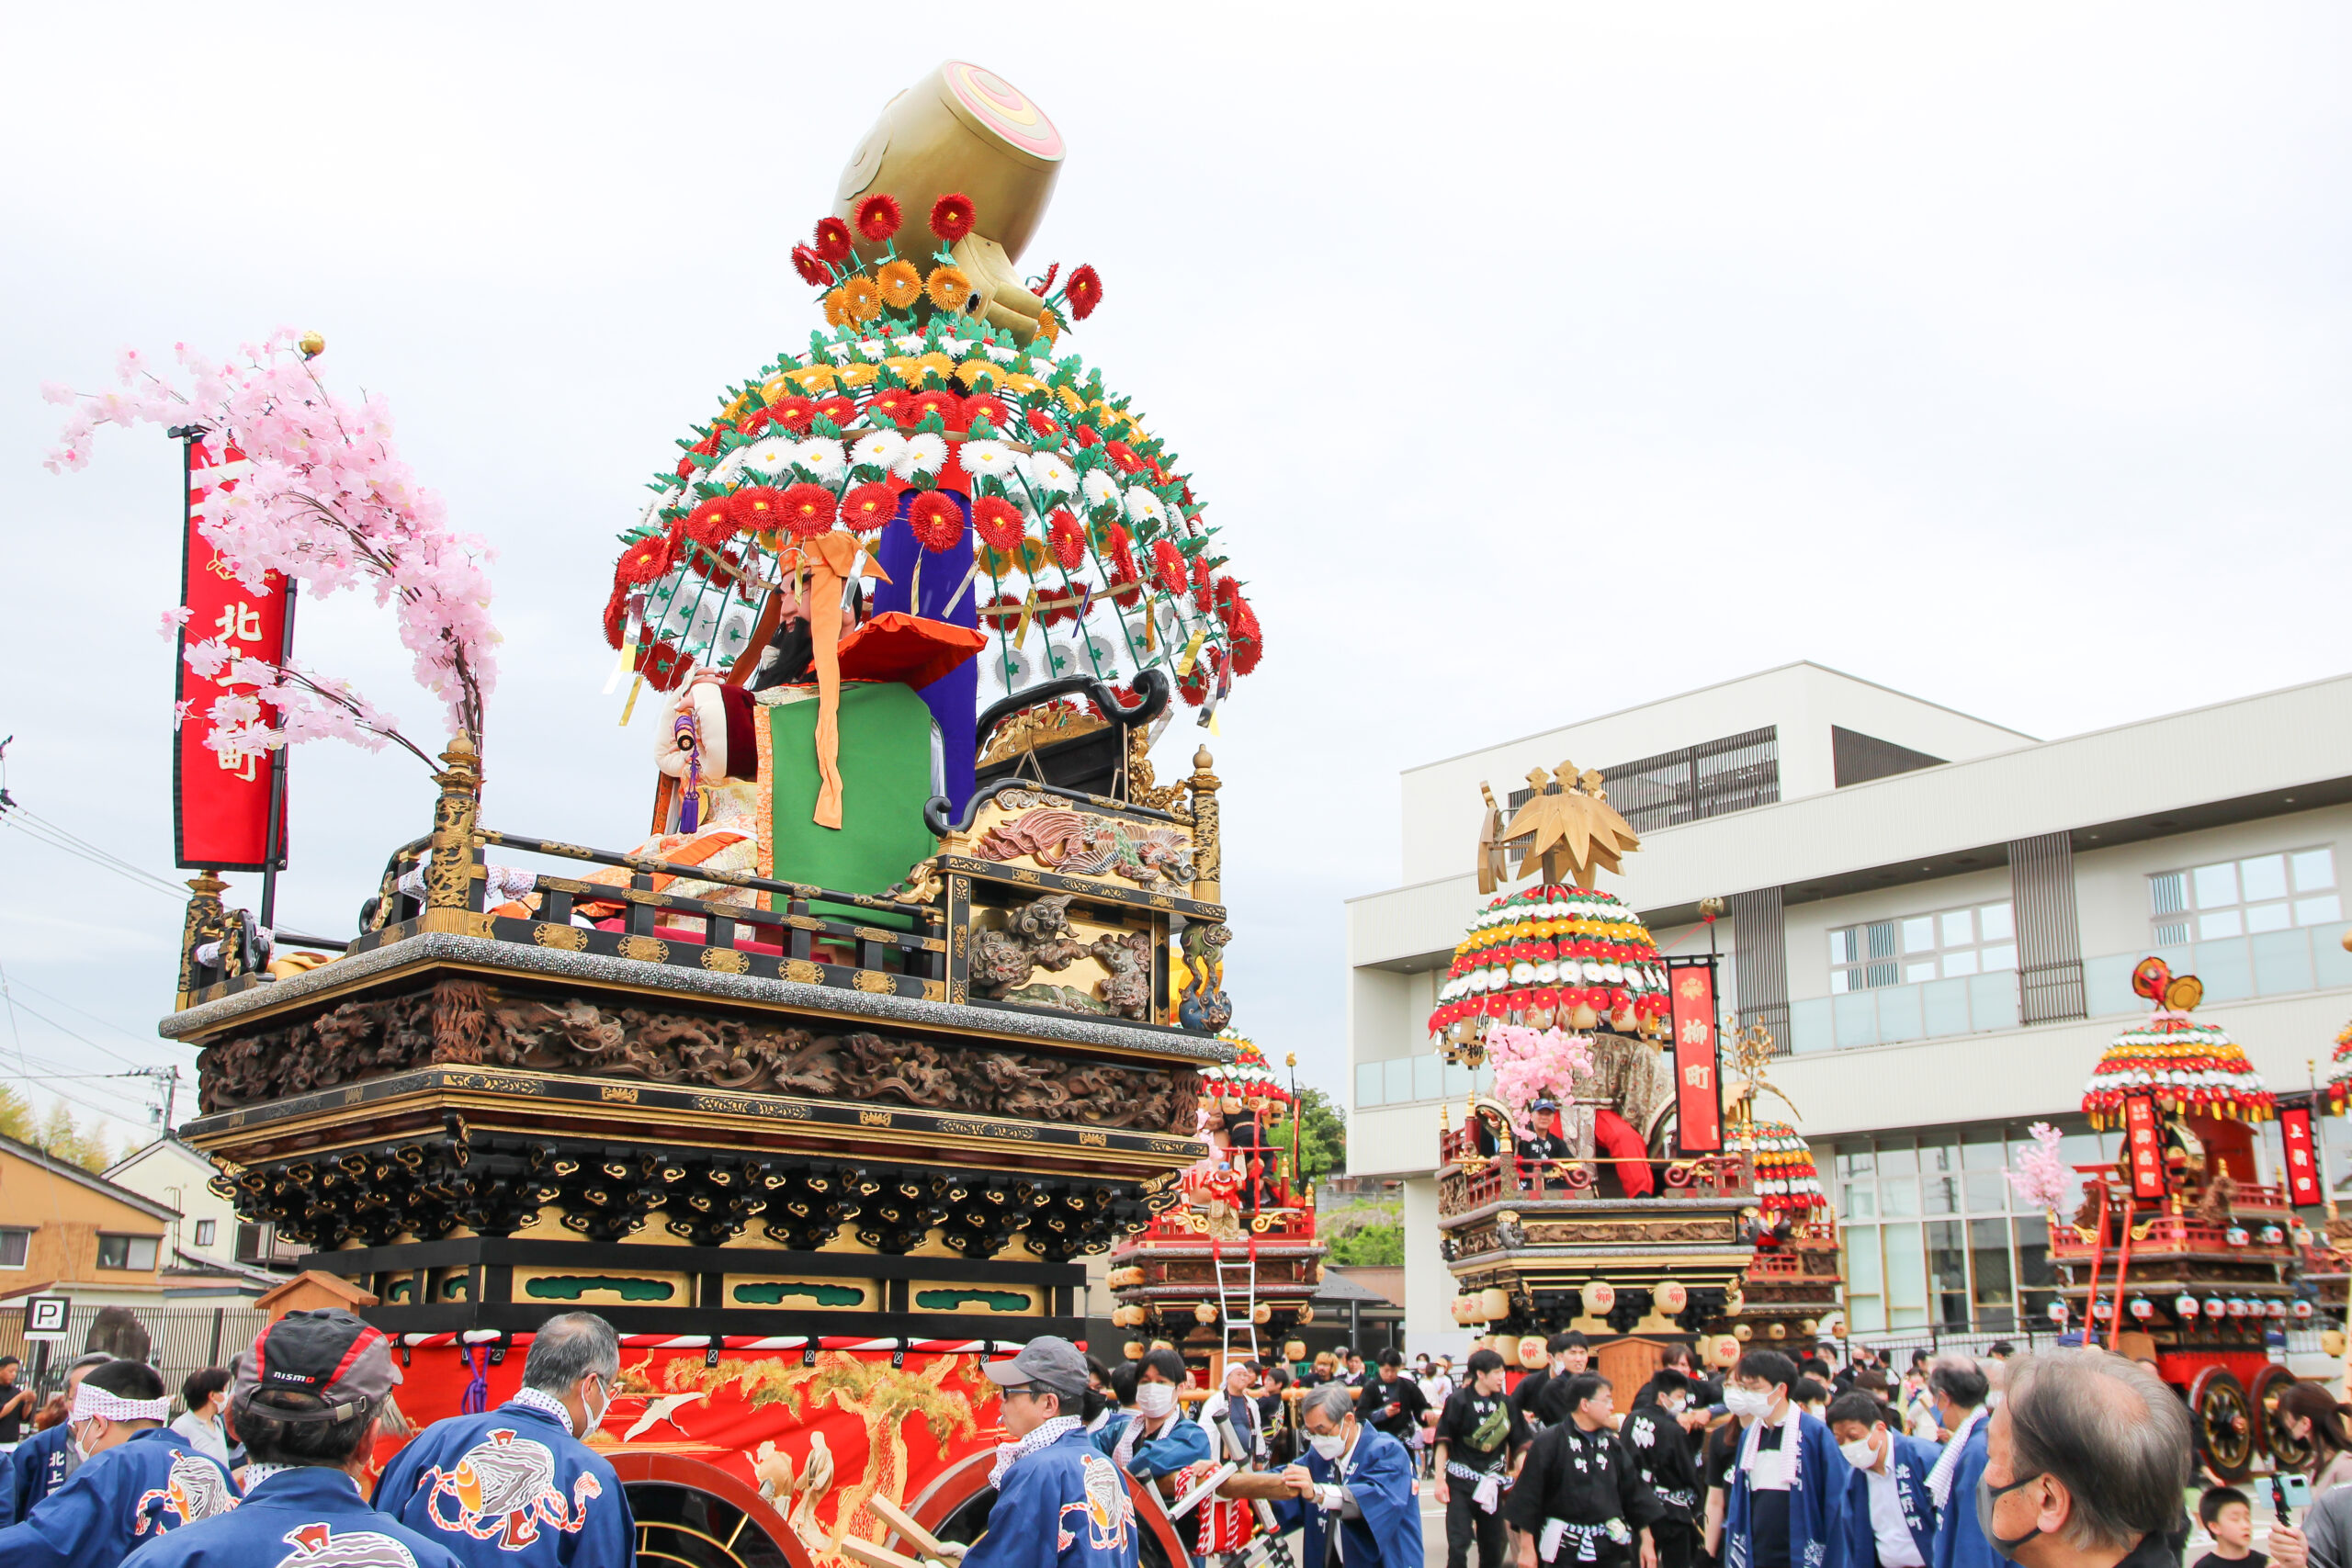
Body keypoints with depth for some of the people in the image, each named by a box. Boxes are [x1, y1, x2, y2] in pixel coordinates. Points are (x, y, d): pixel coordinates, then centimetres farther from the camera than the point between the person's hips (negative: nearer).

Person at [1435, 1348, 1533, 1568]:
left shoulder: (1506, 1403, 5)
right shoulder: (1459, 1401, -8)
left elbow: (1520, 1444, 7)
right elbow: (1442, 1442, -6)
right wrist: (1440, 1479, -10)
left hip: (1492, 1483, 4)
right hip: (1461, 1483, -4)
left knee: (1492, 1548, 9)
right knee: (1458, 1544, -12)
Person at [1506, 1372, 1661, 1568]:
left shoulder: (1612, 1443, 7)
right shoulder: (1548, 1442, -12)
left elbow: (1633, 1491, 14)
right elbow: (1528, 1495, -11)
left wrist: (1646, 1540, 13)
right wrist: (1527, 1548, -10)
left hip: (1609, 1545, 5)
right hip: (1565, 1546, -5)